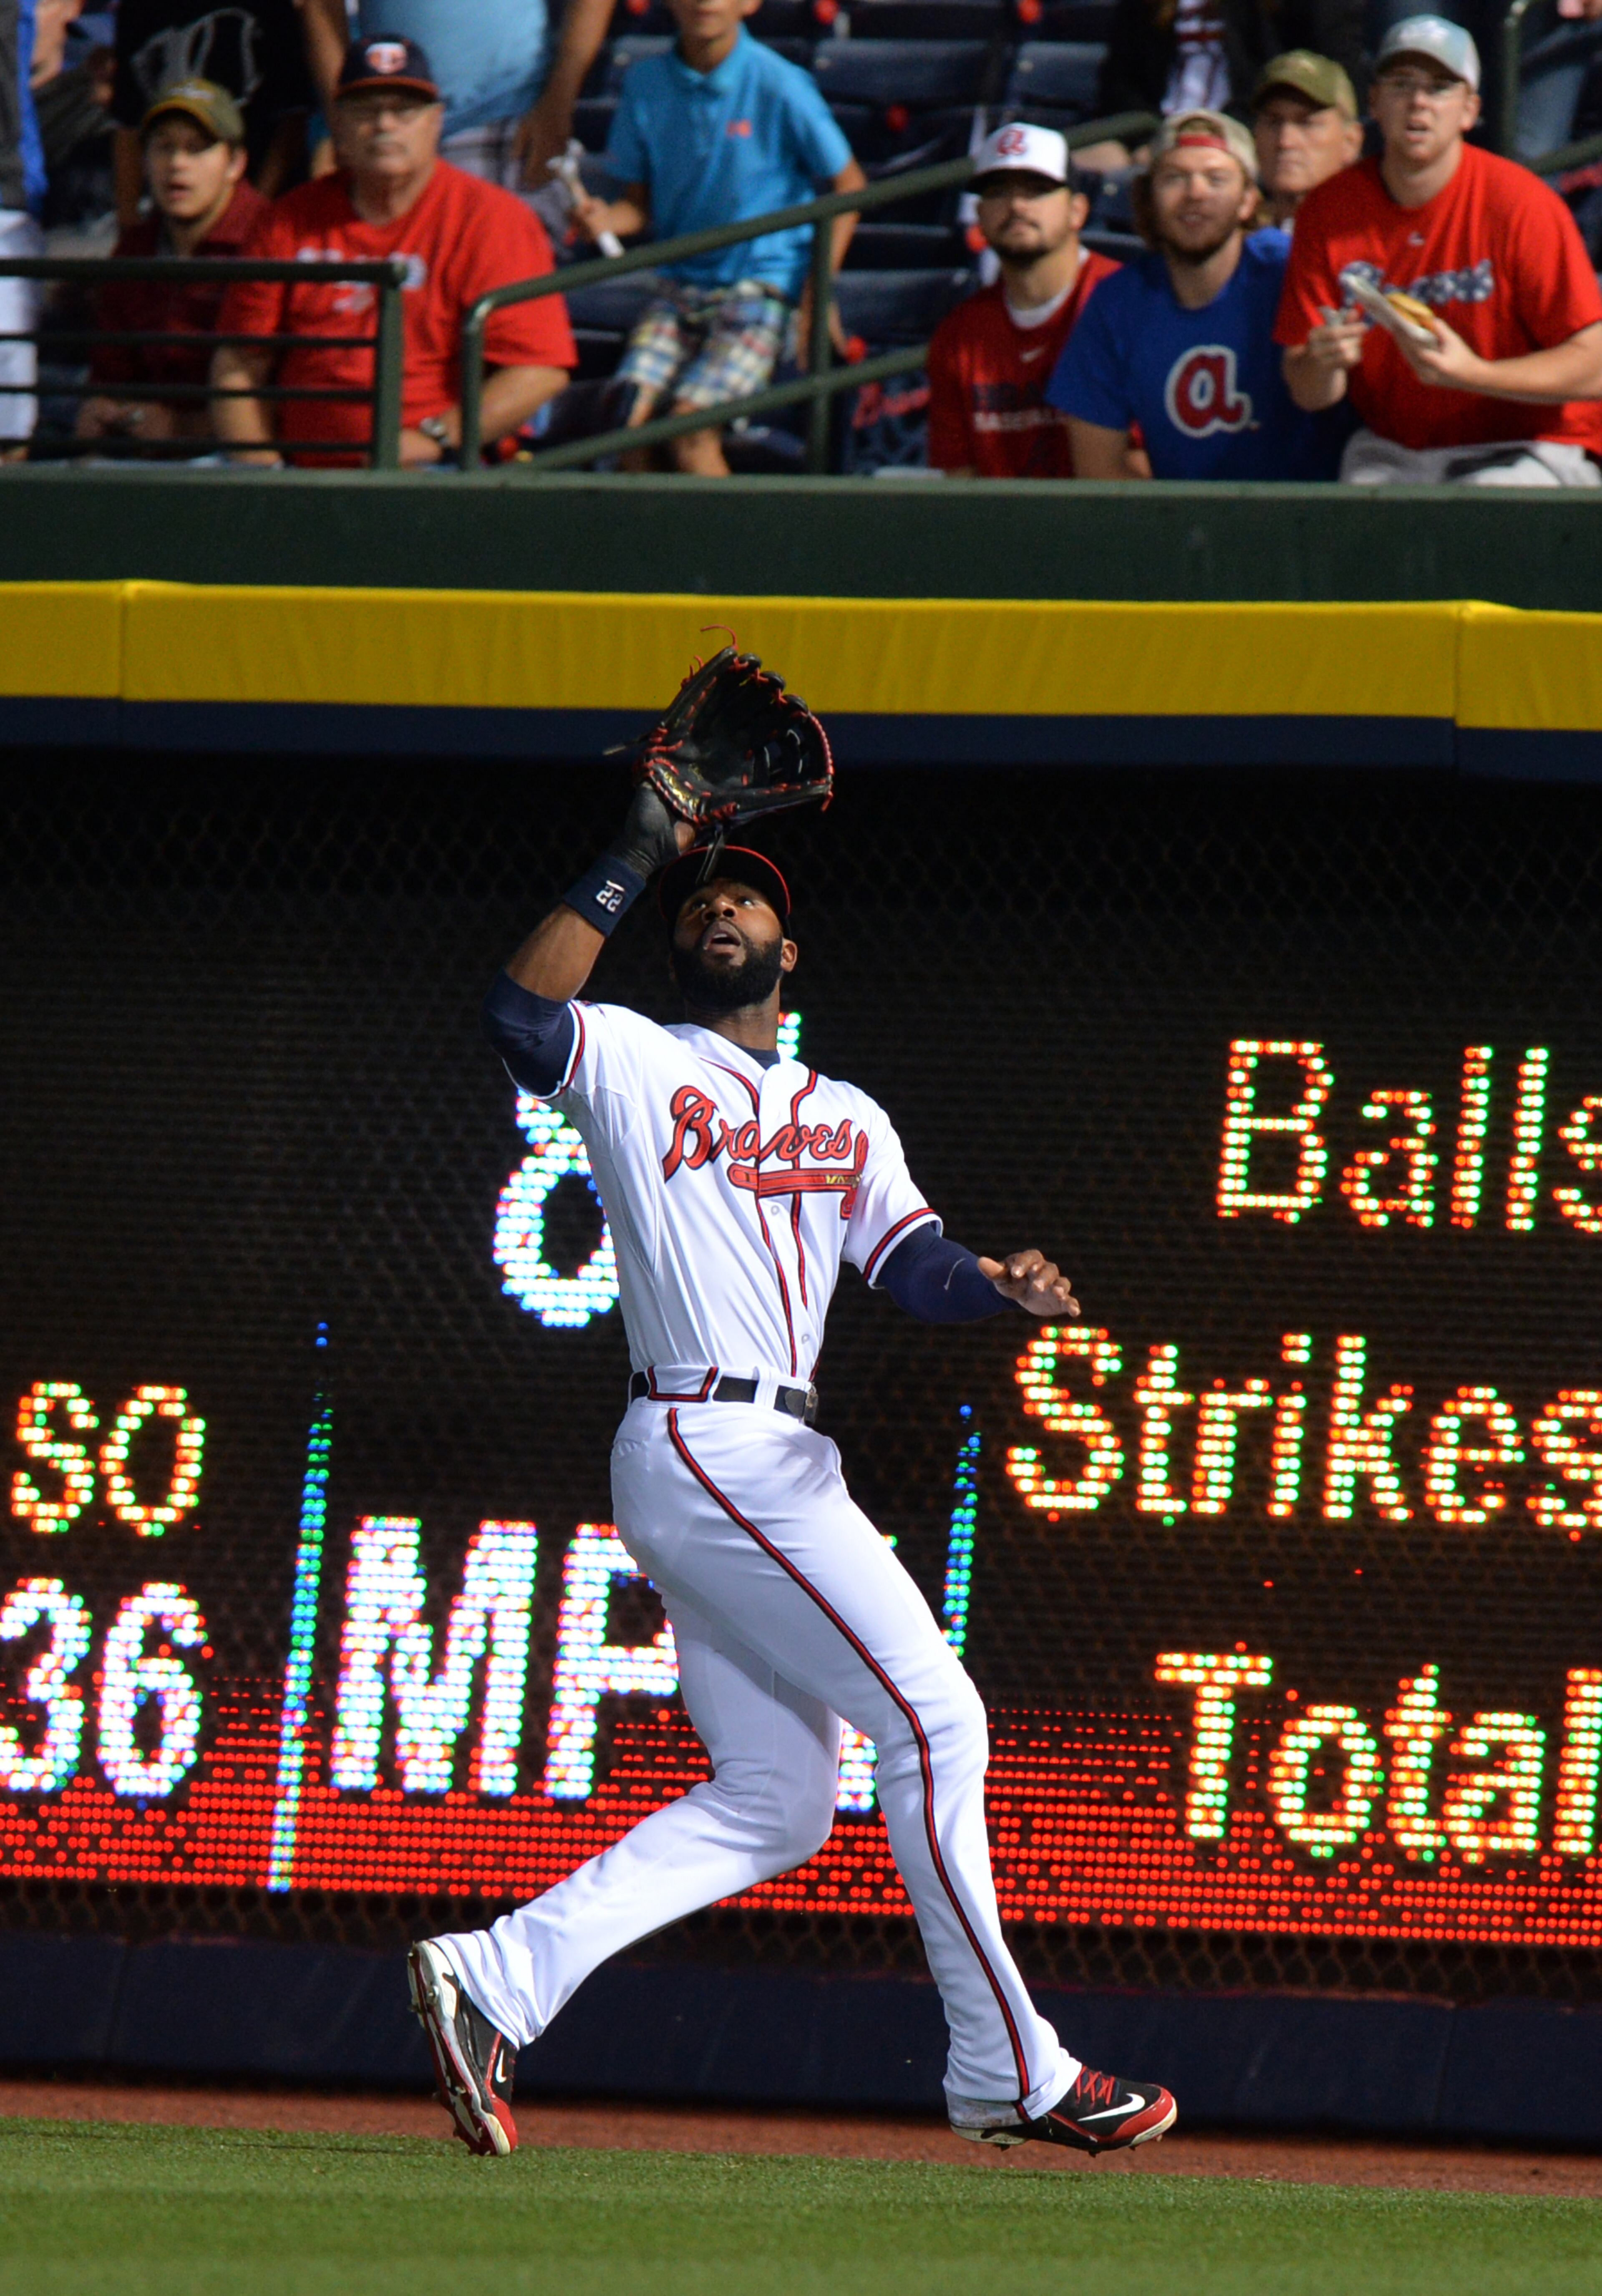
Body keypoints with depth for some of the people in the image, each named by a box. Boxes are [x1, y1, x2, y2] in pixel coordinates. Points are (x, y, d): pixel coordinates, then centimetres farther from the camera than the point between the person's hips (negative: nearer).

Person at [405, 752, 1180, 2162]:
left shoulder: (846, 1120, 22)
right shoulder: (635, 1064, 3)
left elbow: (917, 1271, 9)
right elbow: (521, 1014, -18)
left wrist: (998, 1284, -13)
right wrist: (636, 859, -15)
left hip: (775, 1466, 8)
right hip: (706, 1449, -8)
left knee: (775, 1801, 5)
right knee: (932, 1714, -11)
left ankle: (498, 1980, 3)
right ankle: (1009, 2072, -7)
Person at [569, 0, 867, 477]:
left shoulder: (778, 85, -9)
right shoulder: (647, 83, 2)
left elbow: (848, 184, 0)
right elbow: (642, 204, 10)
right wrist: (606, 219, -14)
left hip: (762, 289, -4)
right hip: (680, 286, 4)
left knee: (689, 424, -22)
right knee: (630, 417, -17)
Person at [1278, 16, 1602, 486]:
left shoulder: (1520, 204, -10)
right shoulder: (1330, 210, 1)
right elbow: (1307, 393, 3)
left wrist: (1473, 374, -25)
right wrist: (1323, 365, -21)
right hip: (1389, 455, 3)